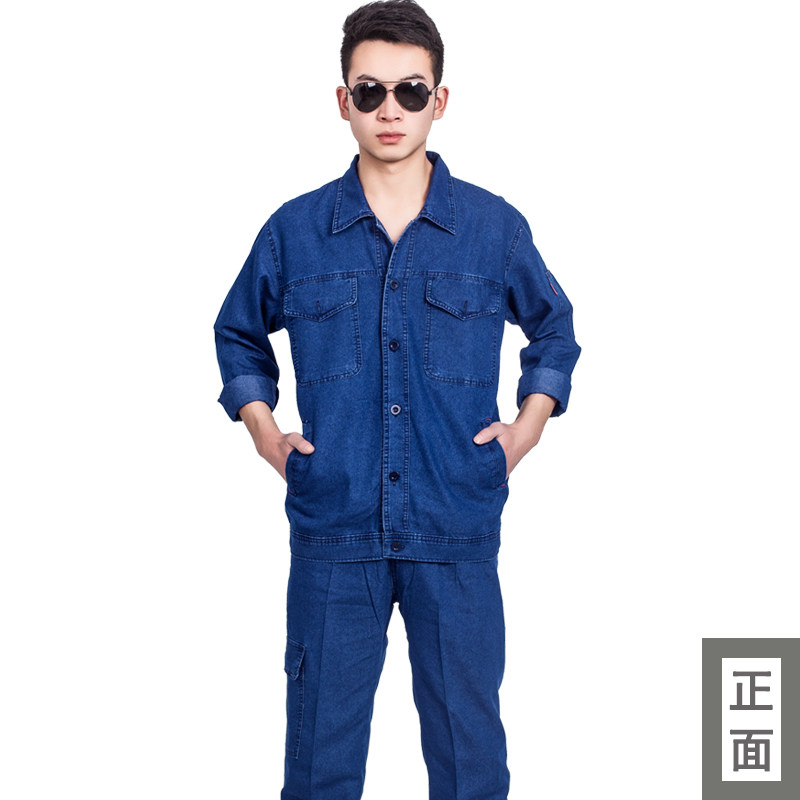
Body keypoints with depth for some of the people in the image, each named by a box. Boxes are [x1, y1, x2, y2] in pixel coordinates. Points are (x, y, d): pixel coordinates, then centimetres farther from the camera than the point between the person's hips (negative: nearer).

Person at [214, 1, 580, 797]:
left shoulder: (495, 227, 1)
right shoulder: (294, 230, 2)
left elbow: (553, 328, 18)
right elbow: (238, 333, 18)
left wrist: (530, 421, 5)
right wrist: (261, 426, 5)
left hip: (457, 531, 0)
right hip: (332, 530, 0)